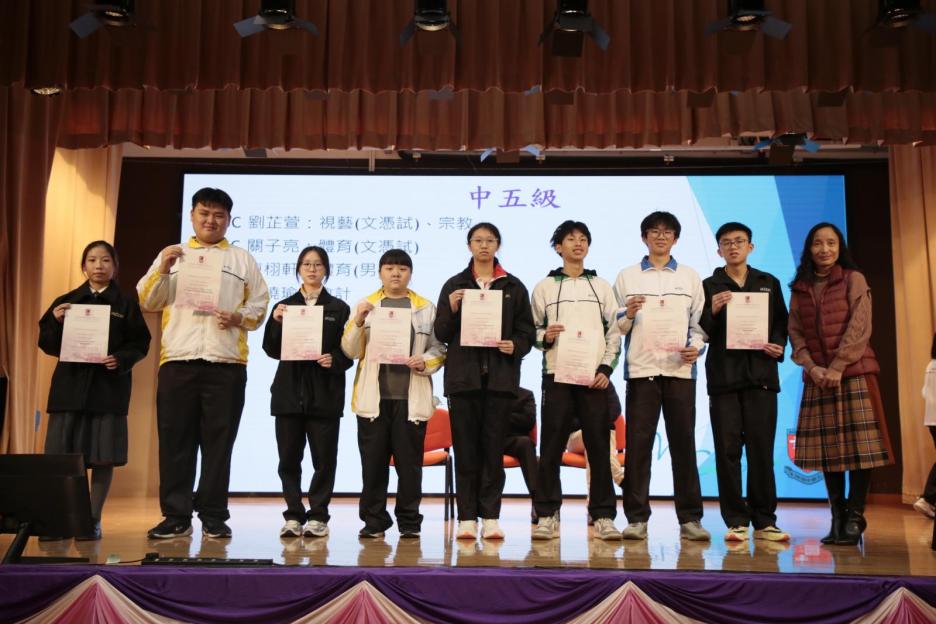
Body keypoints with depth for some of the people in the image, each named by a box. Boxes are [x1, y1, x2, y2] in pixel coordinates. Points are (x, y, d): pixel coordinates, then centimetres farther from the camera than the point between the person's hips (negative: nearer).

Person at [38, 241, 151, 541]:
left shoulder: (126, 304, 6)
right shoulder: (66, 301, 12)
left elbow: (140, 343, 1)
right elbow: (47, 344, 8)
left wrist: (122, 359, -17)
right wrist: (55, 321, -11)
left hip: (109, 387, -2)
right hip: (70, 384, 2)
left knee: (103, 456, -1)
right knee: (62, 455, 0)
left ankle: (93, 519, 10)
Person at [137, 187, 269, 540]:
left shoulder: (242, 259, 15)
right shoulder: (171, 255, 18)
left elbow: (260, 303, 10)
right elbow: (147, 302, 10)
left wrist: (240, 317, -10)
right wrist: (162, 270, -6)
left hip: (226, 364, -1)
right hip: (177, 362, 1)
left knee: (218, 443, 1)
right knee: (175, 441, 1)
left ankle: (213, 517, 9)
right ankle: (176, 516, 9)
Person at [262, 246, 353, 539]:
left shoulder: (339, 308, 7)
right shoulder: (284, 306, 12)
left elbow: (348, 352, 3)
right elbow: (272, 350, 5)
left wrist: (334, 360, -17)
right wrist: (275, 322, -10)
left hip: (325, 393, -2)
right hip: (289, 392, 2)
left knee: (324, 458, 0)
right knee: (289, 458, 4)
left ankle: (317, 516, 9)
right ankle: (294, 515, 12)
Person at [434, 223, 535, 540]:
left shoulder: (514, 287, 11)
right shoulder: (454, 285, 11)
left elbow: (526, 332, 9)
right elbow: (441, 334, 7)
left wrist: (515, 346, -11)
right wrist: (452, 310, -10)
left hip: (500, 375, 0)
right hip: (463, 375, 0)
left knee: (493, 447, 1)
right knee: (465, 447, 0)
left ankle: (490, 516, 8)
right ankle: (467, 517, 6)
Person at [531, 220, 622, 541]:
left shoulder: (602, 286, 14)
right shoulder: (544, 287, 11)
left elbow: (614, 332, 9)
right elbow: (533, 330, 11)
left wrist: (606, 368, -3)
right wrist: (544, 337, -12)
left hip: (595, 378, 1)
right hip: (557, 375, -1)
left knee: (599, 447, 0)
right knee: (551, 447, -2)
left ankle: (603, 516, 7)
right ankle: (547, 515, 5)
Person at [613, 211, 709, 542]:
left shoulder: (690, 277, 13)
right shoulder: (627, 276, 10)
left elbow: (699, 322, 11)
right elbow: (615, 328, 7)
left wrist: (696, 347, -7)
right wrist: (628, 315, -13)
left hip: (680, 369, 1)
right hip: (641, 369, -1)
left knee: (683, 442, 2)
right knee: (638, 443, -1)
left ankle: (690, 518, 10)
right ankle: (637, 518, 6)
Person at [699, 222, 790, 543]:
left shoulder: (769, 283, 15)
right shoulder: (709, 286, 9)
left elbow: (782, 323, 14)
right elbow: (701, 332, 3)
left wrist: (779, 346, -5)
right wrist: (713, 311, -15)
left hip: (760, 373, 1)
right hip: (723, 375, -1)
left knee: (761, 449, 1)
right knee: (728, 450, -1)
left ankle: (764, 521, 8)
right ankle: (736, 521, 5)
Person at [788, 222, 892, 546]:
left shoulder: (854, 279, 3)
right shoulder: (799, 288, 12)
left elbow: (859, 327, -6)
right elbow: (795, 331, 7)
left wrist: (837, 367, -13)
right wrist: (811, 367, -9)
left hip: (854, 372, -3)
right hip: (817, 377, 3)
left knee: (858, 444, -5)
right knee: (827, 448, 3)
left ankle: (855, 517, 4)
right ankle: (837, 517, 10)